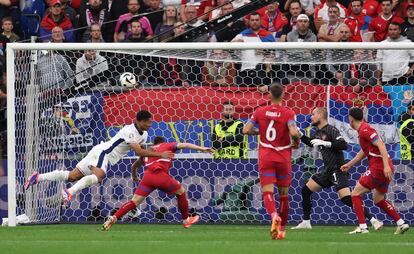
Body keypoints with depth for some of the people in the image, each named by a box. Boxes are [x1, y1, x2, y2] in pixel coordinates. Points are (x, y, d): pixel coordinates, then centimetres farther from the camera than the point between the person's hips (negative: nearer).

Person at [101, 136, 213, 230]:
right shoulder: (167, 145, 20)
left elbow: (134, 165, 42)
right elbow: (184, 145, 7)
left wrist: (134, 176, 60)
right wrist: (201, 148, 2)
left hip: (147, 176, 4)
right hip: (160, 175, -4)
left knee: (134, 201, 4)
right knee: (181, 192, 19)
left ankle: (113, 218, -11)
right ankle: (186, 220, 26)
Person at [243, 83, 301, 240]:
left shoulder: (260, 112, -1)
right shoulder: (288, 113, -9)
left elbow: (246, 130, -4)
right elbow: (293, 132, -24)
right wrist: (297, 141, -2)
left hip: (265, 156, 0)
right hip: (283, 157, 0)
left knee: (267, 191, -6)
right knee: (283, 193, 15)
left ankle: (274, 215, -38)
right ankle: (282, 229, 22)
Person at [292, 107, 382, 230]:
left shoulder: (331, 130, -14)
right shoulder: (318, 132, 13)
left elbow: (343, 145, -26)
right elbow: (310, 143, 34)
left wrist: (324, 143, -27)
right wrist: (300, 135, 22)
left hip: (338, 170, -9)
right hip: (327, 171, 9)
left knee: (347, 199, -21)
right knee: (306, 191, 11)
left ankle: (374, 221, -21)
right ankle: (306, 222, 22)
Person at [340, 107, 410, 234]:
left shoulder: (365, 130, -14)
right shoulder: (363, 129, 17)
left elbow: (381, 145, -23)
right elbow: (363, 152, 31)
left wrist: (386, 166, -29)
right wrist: (349, 164, 37)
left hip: (378, 168, -10)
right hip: (382, 168, 10)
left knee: (356, 193, -4)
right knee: (378, 199, 21)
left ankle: (362, 227, -8)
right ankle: (401, 223, 18)